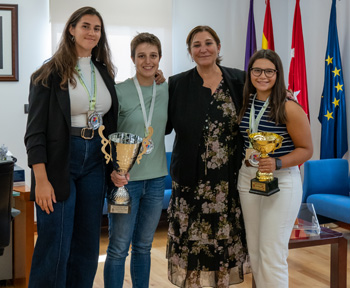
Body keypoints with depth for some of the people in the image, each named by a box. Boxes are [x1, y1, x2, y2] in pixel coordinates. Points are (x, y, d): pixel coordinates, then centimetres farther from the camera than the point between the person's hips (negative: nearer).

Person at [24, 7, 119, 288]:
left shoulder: (105, 73, 11)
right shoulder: (50, 74, -6)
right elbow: (35, 130, -9)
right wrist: (41, 180, -17)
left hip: (94, 161, 6)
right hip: (60, 161, -5)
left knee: (87, 243, 10)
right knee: (56, 247, -5)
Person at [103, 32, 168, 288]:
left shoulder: (166, 91, 5)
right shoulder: (119, 91, -8)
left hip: (156, 178, 4)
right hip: (125, 179, -4)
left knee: (144, 246, 15)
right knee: (118, 248, 0)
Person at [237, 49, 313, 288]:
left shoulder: (289, 109, -14)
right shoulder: (245, 104, 3)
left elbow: (306, 149, -11)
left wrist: (277, 163, -24)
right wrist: (248, 156, 0)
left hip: (282, 181, -6)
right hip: (248, 178, 6)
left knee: (272, 253, -4)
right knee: (254, 250, 14)